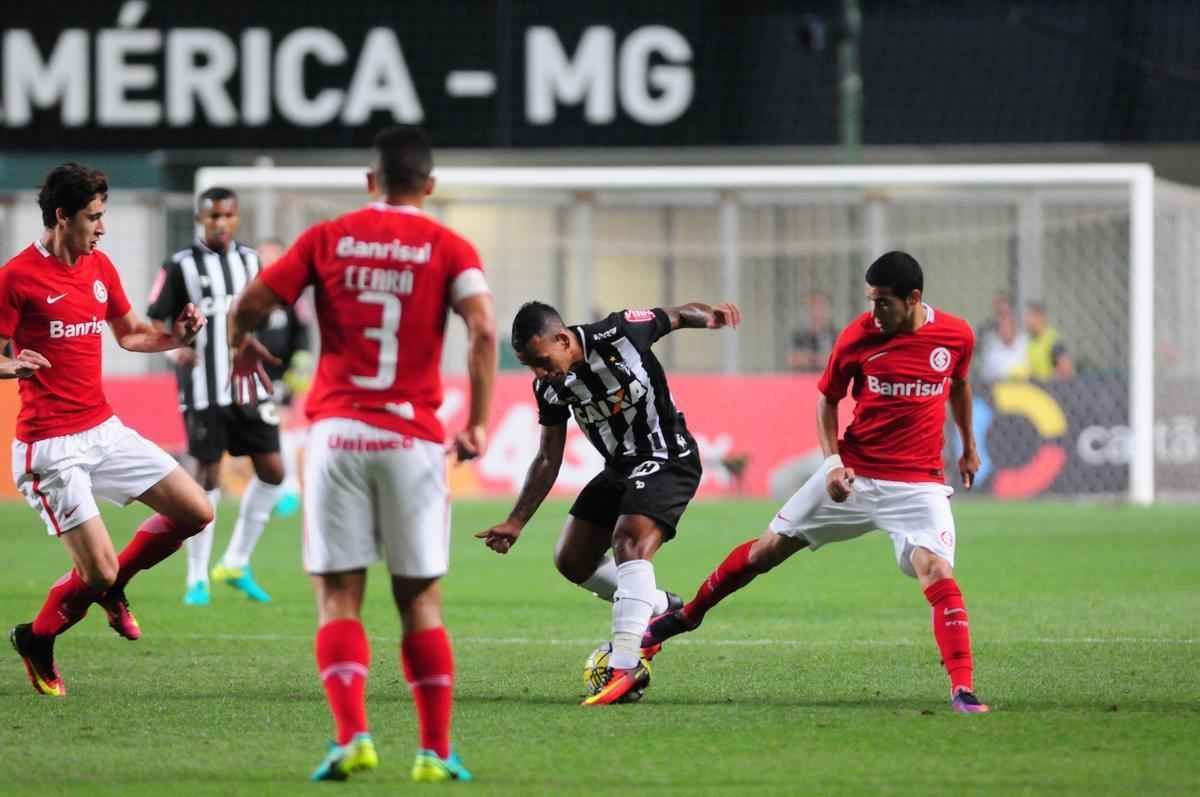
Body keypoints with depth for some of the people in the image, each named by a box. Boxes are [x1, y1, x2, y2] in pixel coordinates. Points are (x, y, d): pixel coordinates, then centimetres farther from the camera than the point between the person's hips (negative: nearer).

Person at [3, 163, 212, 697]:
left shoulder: (100, 267, 9)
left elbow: (129, 334, 23)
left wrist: (174, 337, 4)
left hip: (105, 430, 7)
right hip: (51, 447, -7)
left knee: (195, 512, 2)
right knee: (97, 572, -12)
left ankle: (113, 585, 22)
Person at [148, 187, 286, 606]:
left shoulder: (250, 261, 10)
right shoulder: (181, 266, -5)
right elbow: (153, 321, -6)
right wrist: (174, 349, -23)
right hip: (203, 391, -5)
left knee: (272, 471, 0)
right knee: (207, 478, -4)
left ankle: (236, 563, 14)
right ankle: (197, 579, 6)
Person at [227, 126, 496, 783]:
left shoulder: (328, 239, 7)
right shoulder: (449, 249, 5)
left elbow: (249, 305, 4)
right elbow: (483, 330, -10)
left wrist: (242, 348, 26)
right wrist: (477, 423, -3)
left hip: (336, 430, 0)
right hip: (413, 439, 0)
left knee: (338, 595, 2)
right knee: (420, 598, 8)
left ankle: (352, 736, -14)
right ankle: (435, 751, 5)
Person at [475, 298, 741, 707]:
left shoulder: (619, 333, -23)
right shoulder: (549, 387, -6)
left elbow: (680, 315, -8)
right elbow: (548, 459, 4)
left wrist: (710, 314, -31)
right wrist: (517, 522, 0)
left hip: (668, 461, -7)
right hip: (619, 469, 7)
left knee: (631, 543, -28)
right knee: (572, 561, 7)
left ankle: (625, 666, -35)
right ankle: (660, 608, 27)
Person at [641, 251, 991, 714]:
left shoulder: (956, 336, -6)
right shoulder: (858, 336, -9)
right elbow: (827, 399, 6)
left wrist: (968, 447, 27)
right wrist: (832, 461, -7)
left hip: (918, 485, -1)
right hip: (853, 475, 1)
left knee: (937, 573, -23)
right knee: (768, 549, 8)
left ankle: (963, 689, -20)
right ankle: (687, 616, 29)